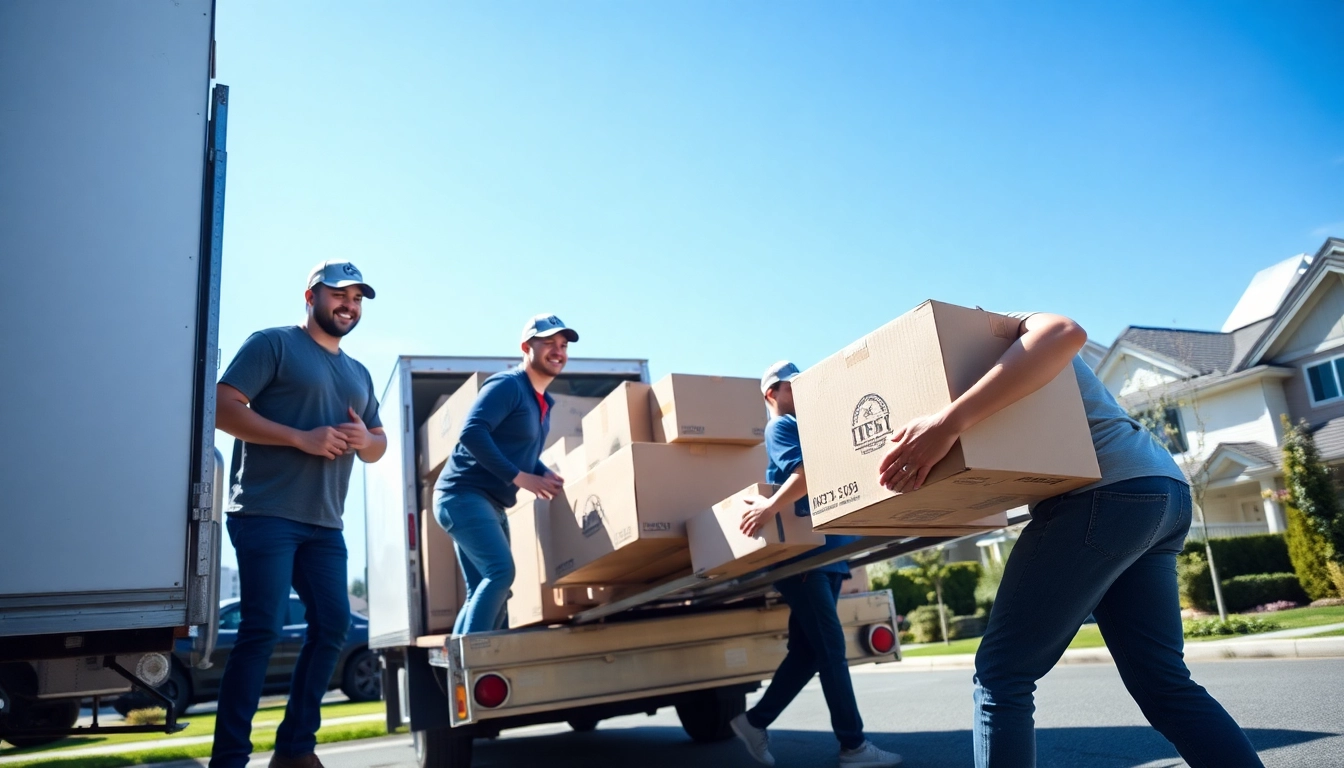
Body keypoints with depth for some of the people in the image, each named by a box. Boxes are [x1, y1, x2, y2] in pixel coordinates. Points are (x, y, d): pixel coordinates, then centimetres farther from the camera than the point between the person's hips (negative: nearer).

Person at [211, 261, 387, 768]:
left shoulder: (358, 374, 21)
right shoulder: (273, 344, 0)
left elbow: (379, 446, 24)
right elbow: (223, 407, -11)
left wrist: (365, 439, -2)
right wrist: (302, 438, -18)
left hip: (325, 524, 7)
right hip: (266, 515, -7)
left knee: (333, 625, 6)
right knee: (263, 628, -9)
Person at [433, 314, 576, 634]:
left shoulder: (543, 403, 17)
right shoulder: (508, 385, -12)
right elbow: (471, 433, -24)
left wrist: (546, 475, 6)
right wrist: (519, 477, -23)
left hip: (491, 504, 10)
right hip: (463, 495, -10)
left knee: (487, 588, 10)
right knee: (500, 571, -22)